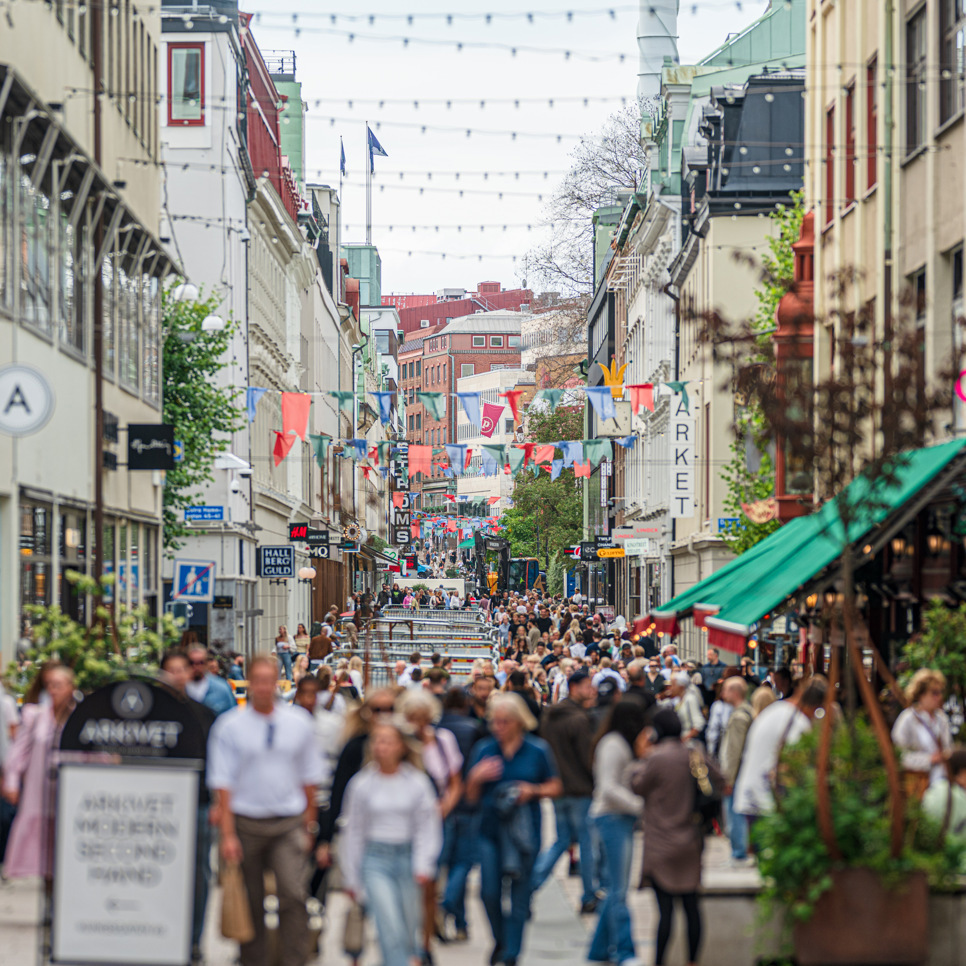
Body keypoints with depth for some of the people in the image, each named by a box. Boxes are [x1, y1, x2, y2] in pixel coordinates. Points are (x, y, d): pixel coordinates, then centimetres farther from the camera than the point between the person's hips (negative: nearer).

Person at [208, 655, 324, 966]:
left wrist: (309, 824, 12)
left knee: (293, 895, -13)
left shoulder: (299, 723, 5)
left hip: (289, 823, 1)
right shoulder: (229, 726, -1)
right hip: (246, 822, -1)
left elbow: (309, 777, 13)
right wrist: (227, 834, -9)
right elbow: (223, 784, -3)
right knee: (251, 902, 5)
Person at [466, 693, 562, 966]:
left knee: (520, 896, 0)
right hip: (491, 829, 2)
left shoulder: (537, 750, 0)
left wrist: (533, 790, -12)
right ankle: (501, 940, 23)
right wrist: (476, 777, -11)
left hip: (524, 829, -2)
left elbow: (555, 787, 6)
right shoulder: (483, 749, 5)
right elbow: (471, 796, 9)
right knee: (489, 892, -5)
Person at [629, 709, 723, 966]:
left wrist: (641, 757, 10)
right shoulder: (695, 755, 1)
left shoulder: (656, 759, -16)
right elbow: (718, 780, 12)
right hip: (690, 843, 6)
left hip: (662, 845, -6)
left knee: (665, 908, -6)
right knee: (690, 904, 10)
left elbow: (638, 785, -3)